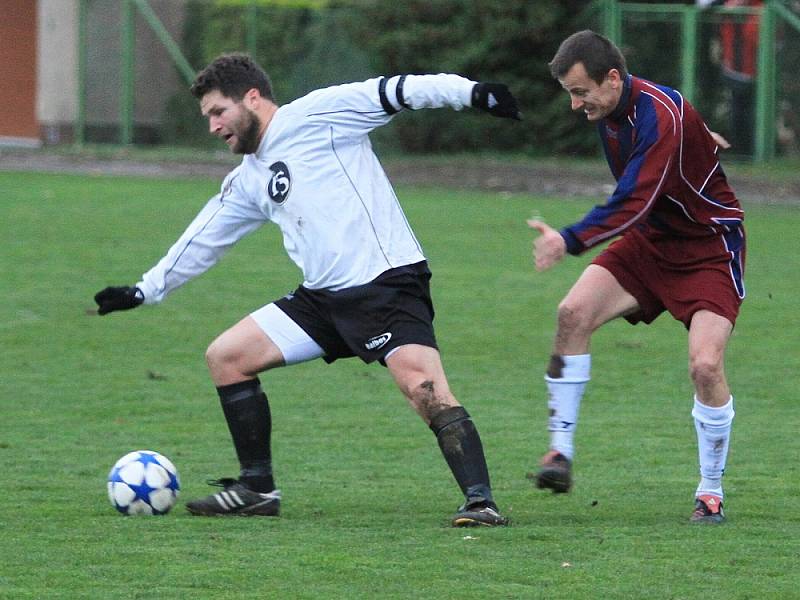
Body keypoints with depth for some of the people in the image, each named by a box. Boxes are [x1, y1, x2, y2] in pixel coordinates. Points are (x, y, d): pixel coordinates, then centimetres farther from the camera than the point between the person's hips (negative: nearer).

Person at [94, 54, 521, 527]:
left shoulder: (317, 115, -5)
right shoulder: (247, 183, 18)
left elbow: (398, 92, -13)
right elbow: (202, 240, 29)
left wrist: (472, 93, -26)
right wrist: (144, 292, 34)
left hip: (387, 281, -9)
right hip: (324, 297, 9)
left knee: (424, 388, -27)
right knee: (226, 356, 5)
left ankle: (481, 501, -27)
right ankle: (258, 489, 11)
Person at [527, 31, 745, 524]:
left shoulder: (662, 117, -28)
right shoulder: (609, 113, -2)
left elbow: (635, 202, -36)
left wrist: (570, 241, -44)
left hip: (709, 250, -7)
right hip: (650, 239, 7)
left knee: (705, 364, -21)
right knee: (574, 312, -15)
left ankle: (712, 493, -3)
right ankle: (561, 453, -10)